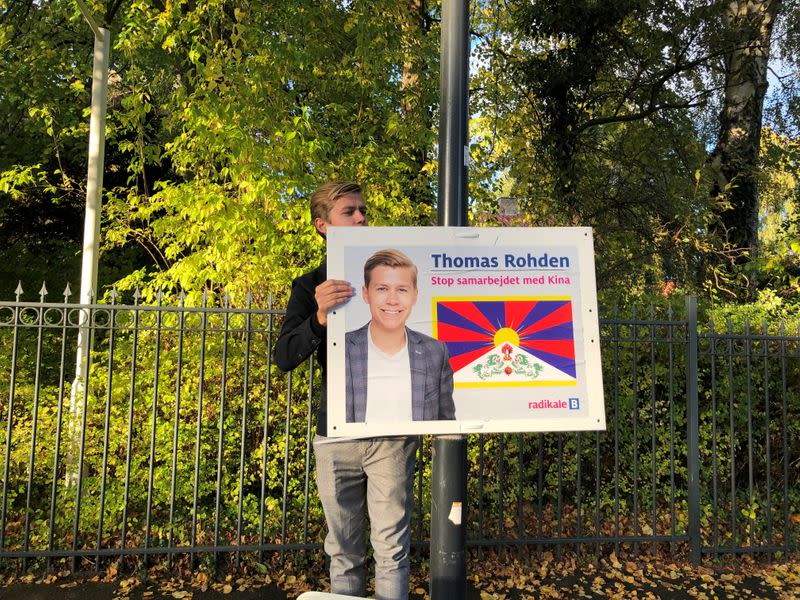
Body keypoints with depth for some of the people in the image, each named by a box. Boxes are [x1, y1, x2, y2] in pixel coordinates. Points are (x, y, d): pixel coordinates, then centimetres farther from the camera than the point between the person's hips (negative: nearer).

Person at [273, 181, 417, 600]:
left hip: (392, 434, -1)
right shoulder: (310, 287, 7)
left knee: (391, 549, 3)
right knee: (343, 554, 11)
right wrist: (320, 317, -26)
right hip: (336, 436, 1)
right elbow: (285, 358, -7)